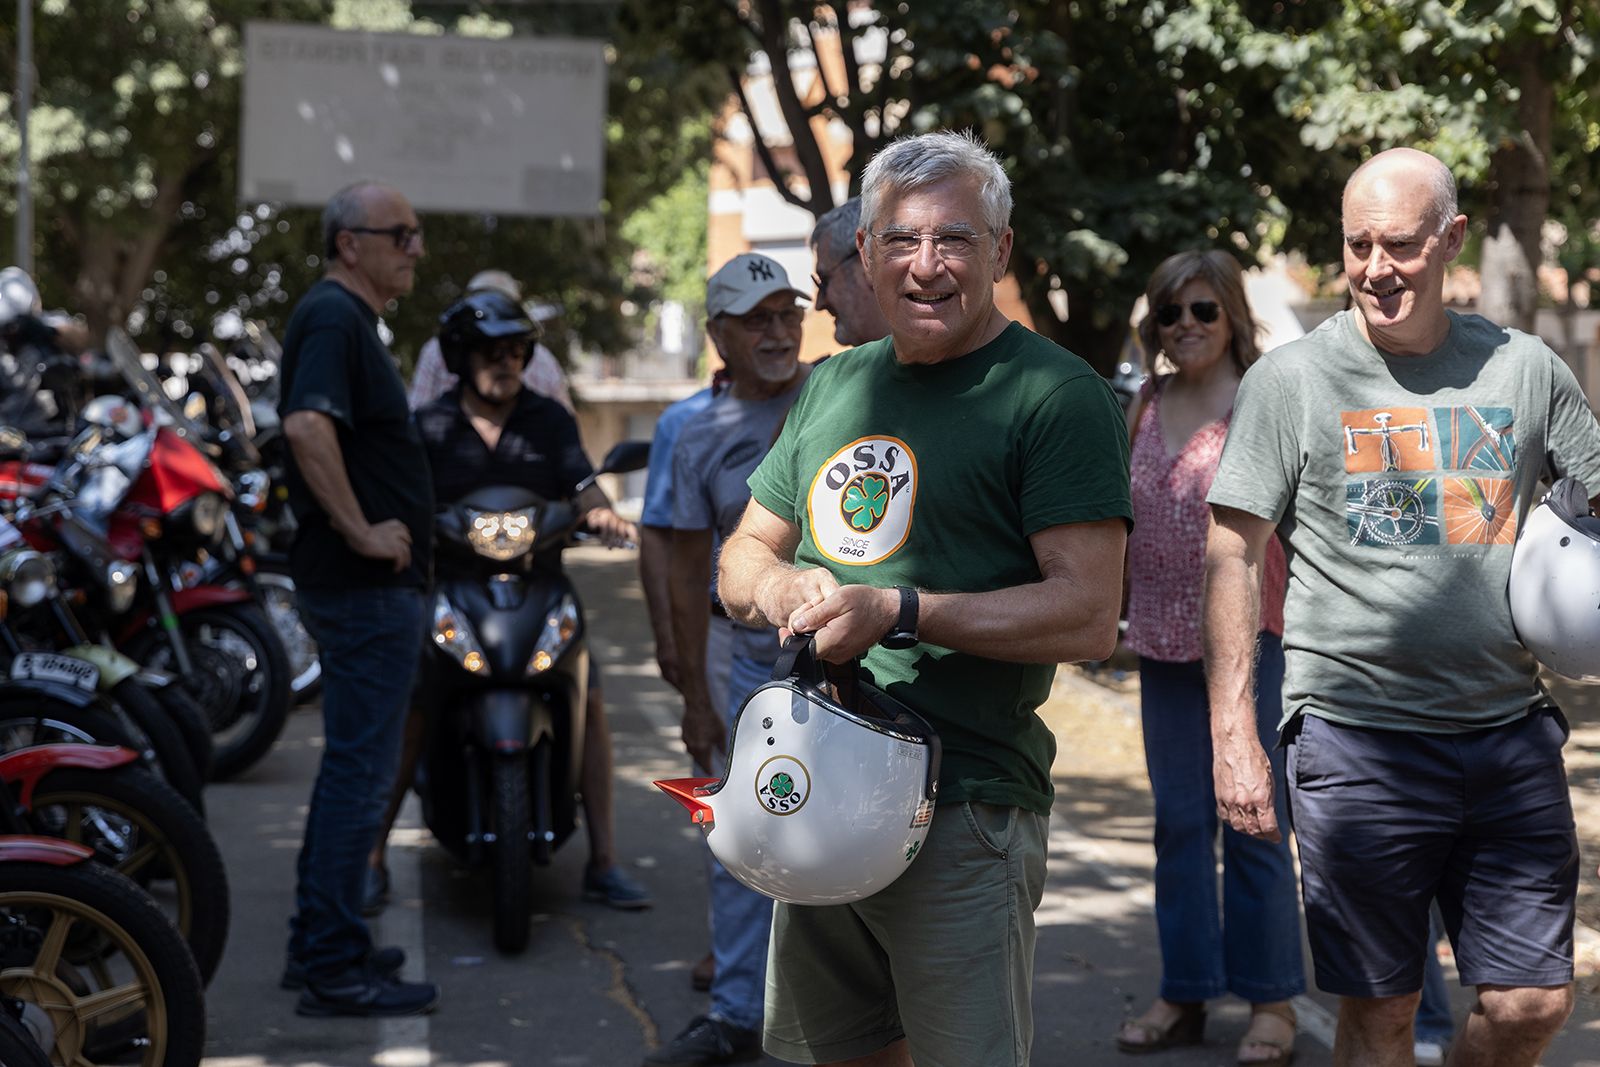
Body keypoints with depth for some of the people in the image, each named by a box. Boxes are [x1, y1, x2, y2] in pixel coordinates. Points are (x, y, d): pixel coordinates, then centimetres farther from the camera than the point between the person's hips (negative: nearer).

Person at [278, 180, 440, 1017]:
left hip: (360, 581, 11)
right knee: (361, 768, -7)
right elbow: (307, 424, -31)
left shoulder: (344, 317, 19)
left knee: (350, 763, 16)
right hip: (367, 585, -11)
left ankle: (319, 942, 24)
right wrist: (361, 530, -24)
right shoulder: (333, 317, -14)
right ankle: (333, 966, -3)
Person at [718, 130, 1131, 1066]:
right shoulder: (833, 386, 14)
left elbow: (1089, 617, -15)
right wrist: (778, 585, -4)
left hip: (962, 812, -7)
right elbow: (743, 556, 20)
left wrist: (900, 612, -22)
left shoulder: (1057, 394, -8)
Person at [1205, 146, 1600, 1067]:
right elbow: (1235, 555, -2)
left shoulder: (1526, 369, 8)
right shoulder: (1293, 379, 0)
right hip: (1357, 739, -3)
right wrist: (1235, 736, -10)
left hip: (1512, 735, 3)